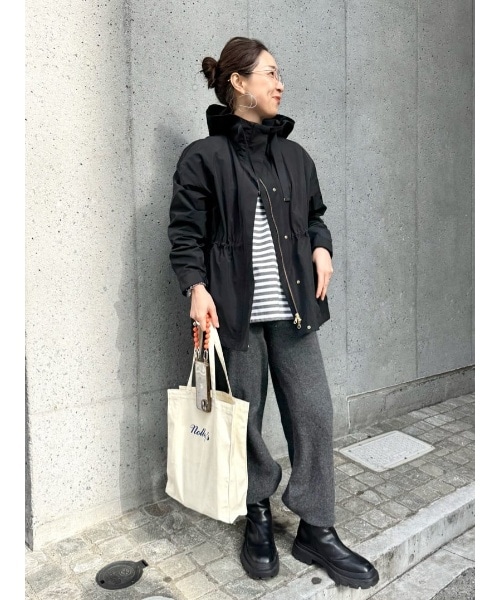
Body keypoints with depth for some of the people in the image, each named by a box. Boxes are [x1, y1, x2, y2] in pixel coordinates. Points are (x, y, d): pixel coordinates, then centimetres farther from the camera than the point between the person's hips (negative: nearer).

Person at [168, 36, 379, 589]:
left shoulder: (295, 156, 14)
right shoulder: (204, 157, -1)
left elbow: (313, 216, 24)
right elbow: (185, 232, -4)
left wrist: (321, 247, 4)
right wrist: (197, 287, -17)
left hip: (292, 311, 5)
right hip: (234, 312, -4)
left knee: (314, 415, 4)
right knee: (245, 420, 6)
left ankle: (316, 531, 20)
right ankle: (258, 520, 29)